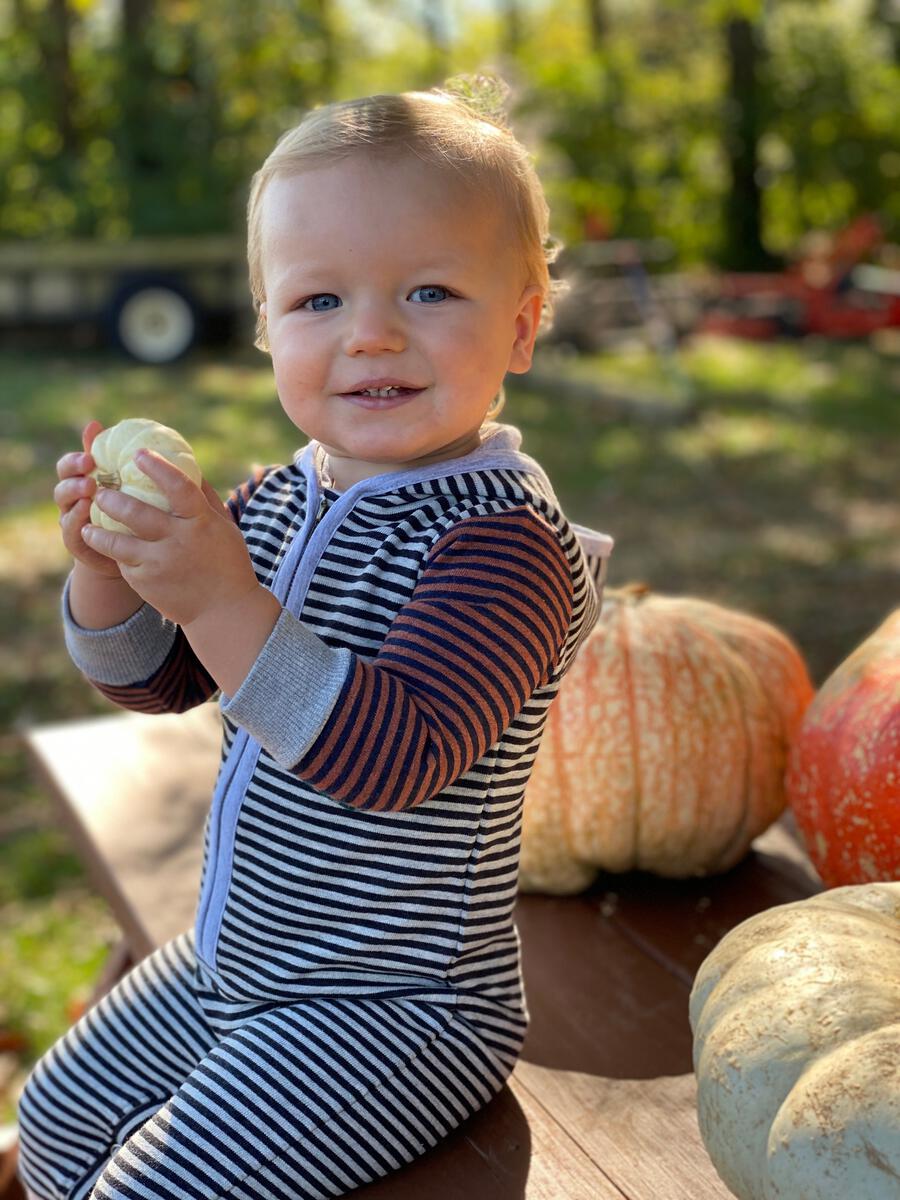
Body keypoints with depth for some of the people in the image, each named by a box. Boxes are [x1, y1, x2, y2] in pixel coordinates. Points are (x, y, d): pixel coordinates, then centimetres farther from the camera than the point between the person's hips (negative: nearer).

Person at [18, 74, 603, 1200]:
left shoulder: (503, 536, -25)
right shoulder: (280, 497, 1)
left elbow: (400, 760, -35)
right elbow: (154, 679, 6)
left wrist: (223, 600, -42)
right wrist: (105, 560, -14)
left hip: (393, 1007, -8)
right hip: (227, 963, 9)